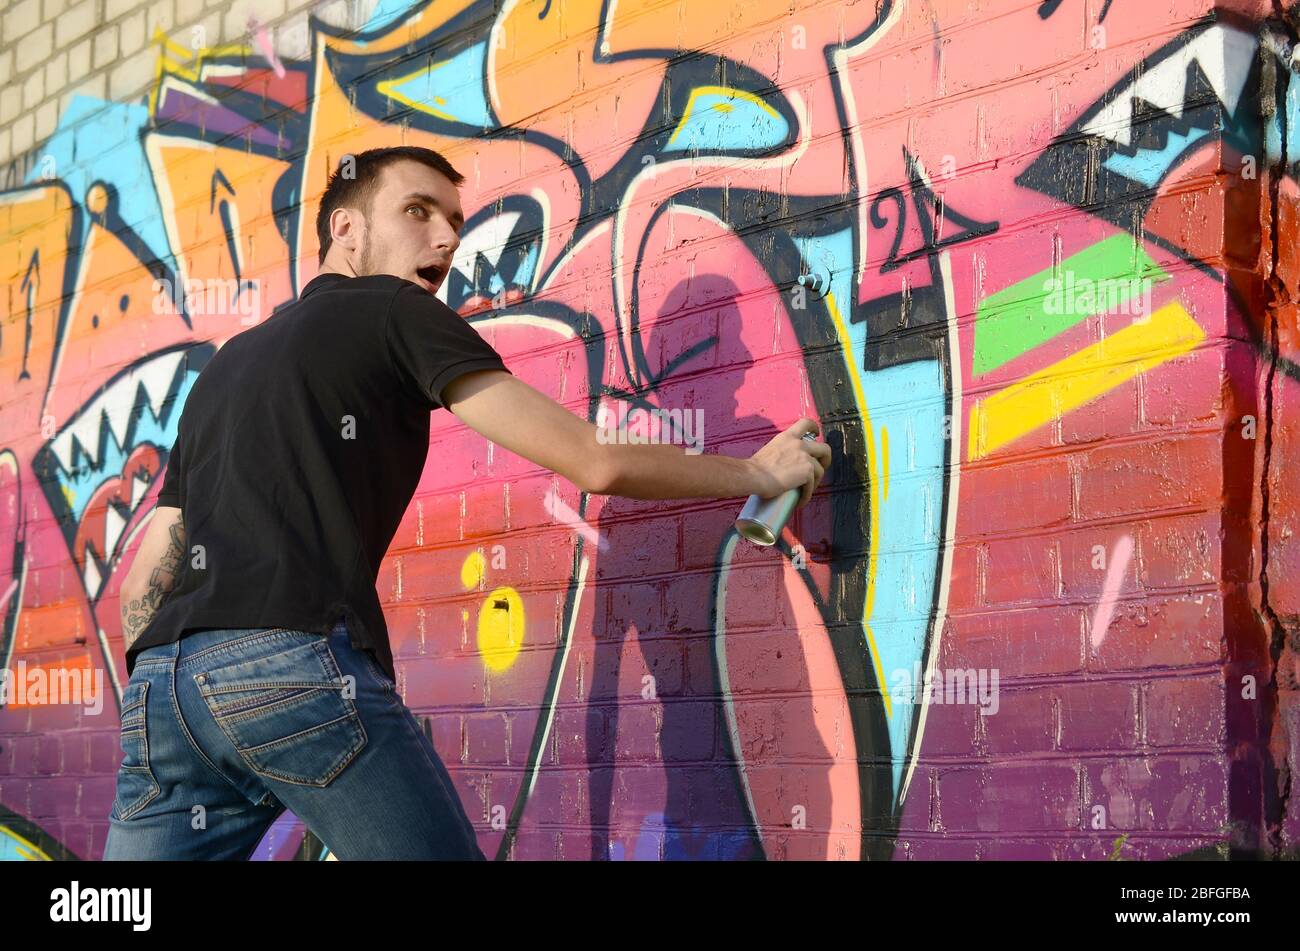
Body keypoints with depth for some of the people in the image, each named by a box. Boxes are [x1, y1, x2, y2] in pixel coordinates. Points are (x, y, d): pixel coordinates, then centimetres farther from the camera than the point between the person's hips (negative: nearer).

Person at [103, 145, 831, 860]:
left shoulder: (227, 364, 30)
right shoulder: (399, 314, 10)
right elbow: (597, 463, 5)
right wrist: (758, 473, 17)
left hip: (161, 685, 7)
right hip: (298, 665, -7)